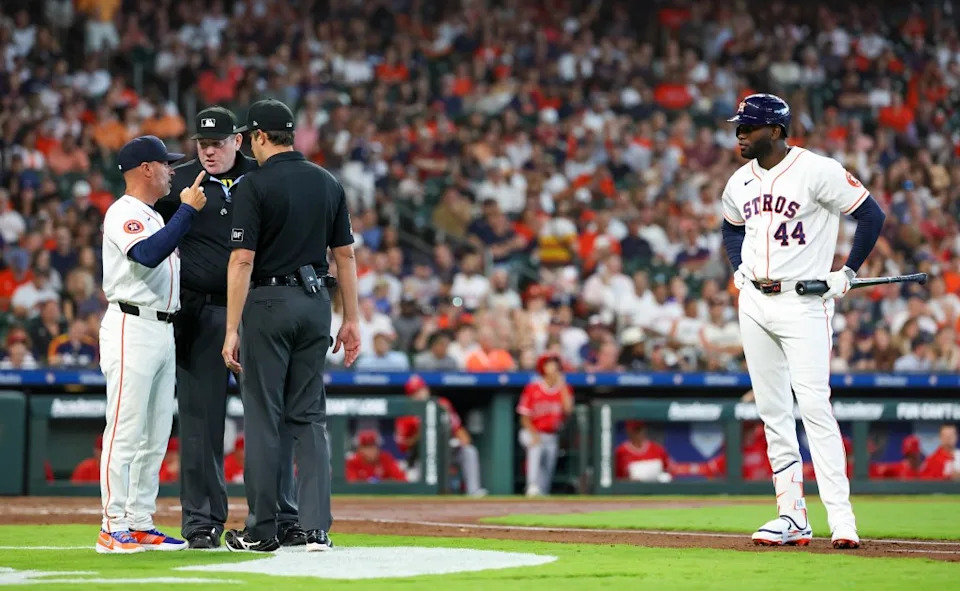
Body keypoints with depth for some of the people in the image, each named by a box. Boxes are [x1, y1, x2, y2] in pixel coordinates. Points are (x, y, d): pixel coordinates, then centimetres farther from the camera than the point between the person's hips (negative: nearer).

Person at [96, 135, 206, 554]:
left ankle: (140, 525, 14)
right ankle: (113, 528, -8)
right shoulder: (123, 213, -10)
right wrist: (188, 210, -25)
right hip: (132, 327, -10)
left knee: (156, 435, 10)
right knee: (125, 432, -10)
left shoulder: (153, 217, 21)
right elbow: (148, 255, -28)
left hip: (162, 330, 10)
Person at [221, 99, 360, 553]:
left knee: (263, 417, 1)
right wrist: (351, 319, 13)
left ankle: (261, 530, 4)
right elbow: (345, 255, 9)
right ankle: (317, 528, 1)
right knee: (310, 417, 8)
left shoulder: (255, 185, -9)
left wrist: (232, 329, -14)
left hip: (269, 303, -5)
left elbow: (242, 261, -14)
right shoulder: (328, 183, 8)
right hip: (316, 302, 5)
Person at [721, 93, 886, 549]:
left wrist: (847, 273, -11)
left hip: (804, 302, -7)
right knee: (772, 411, 7)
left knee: (813, 405, -15)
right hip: (753, 302, 7)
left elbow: (871, 215, -9)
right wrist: (739, 268, 13)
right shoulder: (740, 181, 10)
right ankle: (792, 516, 12)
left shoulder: (817, 170, -11)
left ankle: (841, 519, -16)